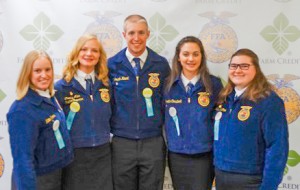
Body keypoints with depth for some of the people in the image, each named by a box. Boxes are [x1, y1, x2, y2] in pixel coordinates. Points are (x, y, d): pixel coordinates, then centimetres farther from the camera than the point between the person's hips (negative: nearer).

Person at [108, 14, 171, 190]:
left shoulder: (161, 64, 1)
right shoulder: (112, 65, -1)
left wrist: (165, 129, 5)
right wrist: (110, 128, 1)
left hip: (153, 142, 1)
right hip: (122, 142, 0)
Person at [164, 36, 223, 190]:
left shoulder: (214, 84, -4)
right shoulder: (168, 85, 0)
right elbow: (164, 117, 9)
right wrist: (169, 142, 5)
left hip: (204, 156, -2)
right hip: (176, 155, 2)